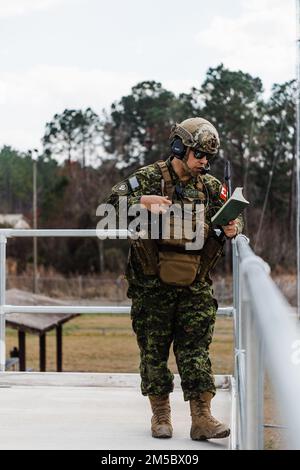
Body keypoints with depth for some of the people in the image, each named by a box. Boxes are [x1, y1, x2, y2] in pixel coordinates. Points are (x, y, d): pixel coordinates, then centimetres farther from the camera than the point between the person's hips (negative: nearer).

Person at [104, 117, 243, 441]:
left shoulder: (211, 187, 8)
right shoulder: (149, 178, -2)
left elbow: (230, 218, 14)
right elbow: (114, 200, -9)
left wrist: (232, 229, -10)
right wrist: (145, 202, -25)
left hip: (195, 285, 2)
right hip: (153, 285, -2)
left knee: (196, 350, -2)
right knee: (154, 350, 5)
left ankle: (202, 418, -2)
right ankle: (160, 415, 17)